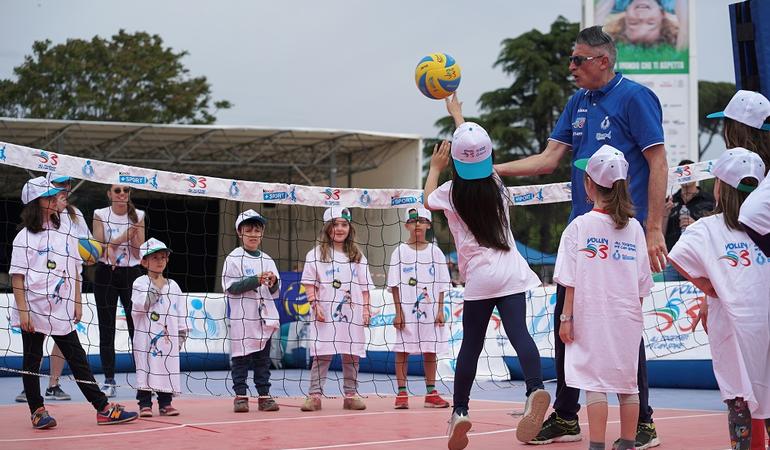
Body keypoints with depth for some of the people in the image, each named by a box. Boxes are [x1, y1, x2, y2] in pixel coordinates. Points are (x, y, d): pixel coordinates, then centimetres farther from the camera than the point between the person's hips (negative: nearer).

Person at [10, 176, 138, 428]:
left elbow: (75, 272, 14)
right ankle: (37, 411, 15)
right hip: (33, 311, -4)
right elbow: (17, 277, -9)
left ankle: (103, 408, 0)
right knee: (32, 361, 5)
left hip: (61, 310, 5)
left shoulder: (65, 234, 10)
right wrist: (23, 312, -14)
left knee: (78, 359, 3)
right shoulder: (26, 237, -5)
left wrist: (77, 303, 8)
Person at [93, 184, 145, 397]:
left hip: (131, 274, 0)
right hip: (106, 274, 0)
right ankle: (109, 380, 6)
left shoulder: (137, 216, 3)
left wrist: (135, 233, -16)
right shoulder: (101, 215, 0)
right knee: (106, 329, 1)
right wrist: (121, 238, -19)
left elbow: (139, 251, -1)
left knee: (137, 327, -5)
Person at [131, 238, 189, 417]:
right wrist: (156, 288, -12)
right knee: (146, 368, -4)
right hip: (147, 335, -4)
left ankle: (165, 403, 12)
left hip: (169, 337, 4)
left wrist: (181, 334, 9)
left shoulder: (173, 286, 13)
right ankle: (145, 404, 2)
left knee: (168, 369, 4)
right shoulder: (140, 283, 0)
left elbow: (181, 311, 14)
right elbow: (138, 306, -13)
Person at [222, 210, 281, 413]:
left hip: (265, 317, 5)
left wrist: (273, 282, -7)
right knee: (240, 357, -2)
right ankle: (240, 395, 4)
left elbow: (275, 292, 16)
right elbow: (230, 287, -11)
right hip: (242, 318, -5)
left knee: (263, 357, 8)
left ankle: (264, 395, 12)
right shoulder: (233, 258, -2)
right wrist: (255, 281, -18)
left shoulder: (267, 260, 13)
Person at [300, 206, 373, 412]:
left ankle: (351, 394, 12)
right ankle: (314, 395, -2)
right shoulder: (316, 254, 4)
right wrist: (315, 305, -10)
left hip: (352, 313, 3)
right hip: (326, 314, -3)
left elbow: (364, 286, 14)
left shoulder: (358, 256, 14)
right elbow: (310, 283, 0)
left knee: (352, 355, 5)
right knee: (322, 355, -4)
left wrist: (366, 308, 6)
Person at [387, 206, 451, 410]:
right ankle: (402, 394, 5)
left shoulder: (435, 252, 6)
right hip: (406, 309, -2)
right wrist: (398, 311, -7)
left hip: (430, 309, 2)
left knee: (430, 351, 7)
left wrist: (440, 310, 0)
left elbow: (441, 284, 7)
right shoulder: (400, 252, 1)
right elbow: (395, 284, -1)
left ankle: (431, 393, 14)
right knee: (402, 350, 0)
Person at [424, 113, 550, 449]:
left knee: (470, 345, 6)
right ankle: (535, 389, -35)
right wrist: (457, 115, 42)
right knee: (518, 332, -12)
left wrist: (435, 167, 39)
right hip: (512, 272, 2)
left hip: (479, 277, -2)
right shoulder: (496, 183, 9)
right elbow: (475, 148, 29)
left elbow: (428, 199, 25)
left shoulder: (452, 192, 0)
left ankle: (460, 412, 8)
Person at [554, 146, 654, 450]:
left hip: (592, 319, -4)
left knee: (594, 383, -3)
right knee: (628, 384, 10)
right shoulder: (634, 228, 4)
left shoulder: (580, 225, -6)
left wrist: (566, 317, -2)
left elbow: (571, 280, -8)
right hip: (628, 318, 4)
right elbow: (643, 283, 6)